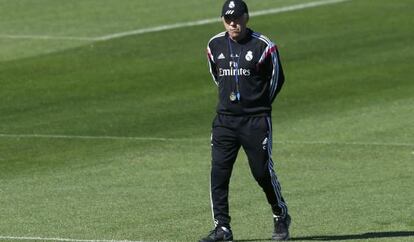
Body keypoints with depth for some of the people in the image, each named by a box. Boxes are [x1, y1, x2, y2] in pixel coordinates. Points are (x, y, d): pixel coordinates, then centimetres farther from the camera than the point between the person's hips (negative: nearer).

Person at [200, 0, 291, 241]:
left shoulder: (263, 46, -7)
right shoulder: (215, 45, 6)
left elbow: (277, 79, 4)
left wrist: (260, 105, 9)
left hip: (256, 121, -4)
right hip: (225, 119, 4)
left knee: (263, 172, 0)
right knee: (218, 173, -4)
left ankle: (281, 218, 21)